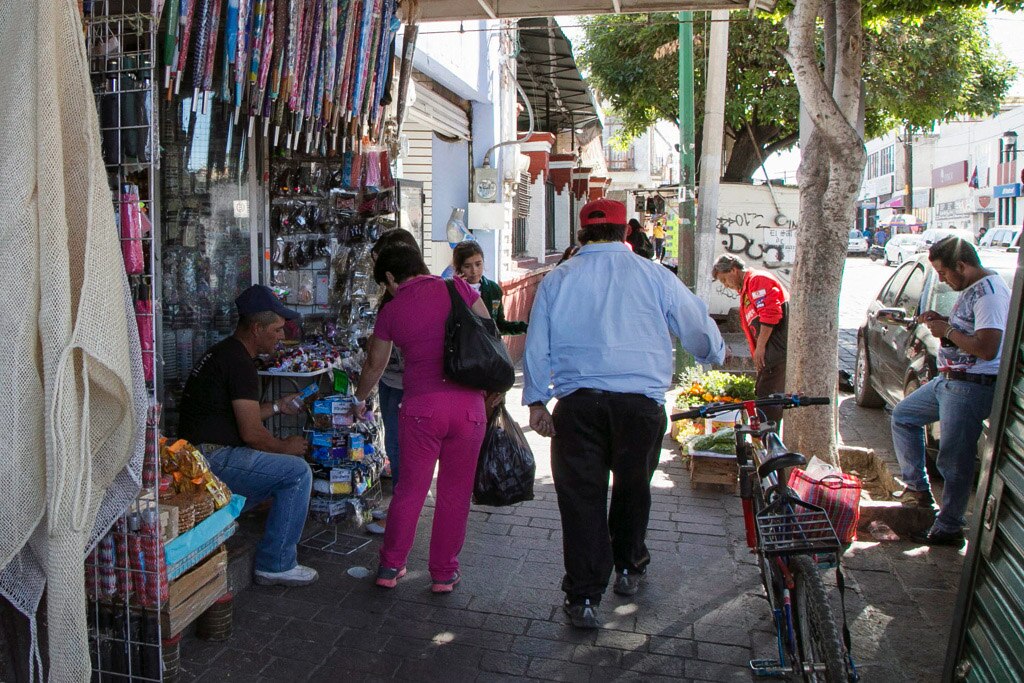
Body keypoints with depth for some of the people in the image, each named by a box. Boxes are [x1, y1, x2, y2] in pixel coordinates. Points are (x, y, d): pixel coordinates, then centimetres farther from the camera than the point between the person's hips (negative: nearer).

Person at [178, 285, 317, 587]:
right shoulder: (239, 363, -17)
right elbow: (251, 433, -18)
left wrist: (277, 406, 18)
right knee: (297, 471, -13)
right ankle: (276, 566, -6)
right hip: (212, 459, -11)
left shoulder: (223, 352, 16)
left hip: (197, 454, 11)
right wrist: (285, 446, -2)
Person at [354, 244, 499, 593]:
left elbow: (374, 366, 17)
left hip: (421, 407, 0)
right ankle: (444, 572, 21)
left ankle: (390, 567, 24)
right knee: (456, 492, 11)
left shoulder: (391, 311, 5)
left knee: (409, 489, 14)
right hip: (468, 404, 0)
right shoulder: (457, 288, 2)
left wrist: (359, 398, 35)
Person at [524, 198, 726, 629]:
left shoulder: (557, 280, 7)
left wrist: (536, 401, 16)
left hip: (578, 402, 0)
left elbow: (536, 347, 8)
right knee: (633, 486, 20)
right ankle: (628, 569, 38)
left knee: (581, 495, 7)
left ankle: (583, 597, 11)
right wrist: (715, 355, 34)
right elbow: (699, 329, 13)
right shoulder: (655, 276, 3)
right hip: (642, 399, 0)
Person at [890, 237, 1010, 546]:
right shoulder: (971, 289, 11)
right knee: (903, 416, 19)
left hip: (972, 387, -11)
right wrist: (942, 320, 8)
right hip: (948, 380, 11)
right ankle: (917, 488, 25)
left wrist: (946, 331, -17)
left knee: (954, 460, -3)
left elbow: (987, 348, -28)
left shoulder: (990, 292, -20)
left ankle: (948, 529, 10)